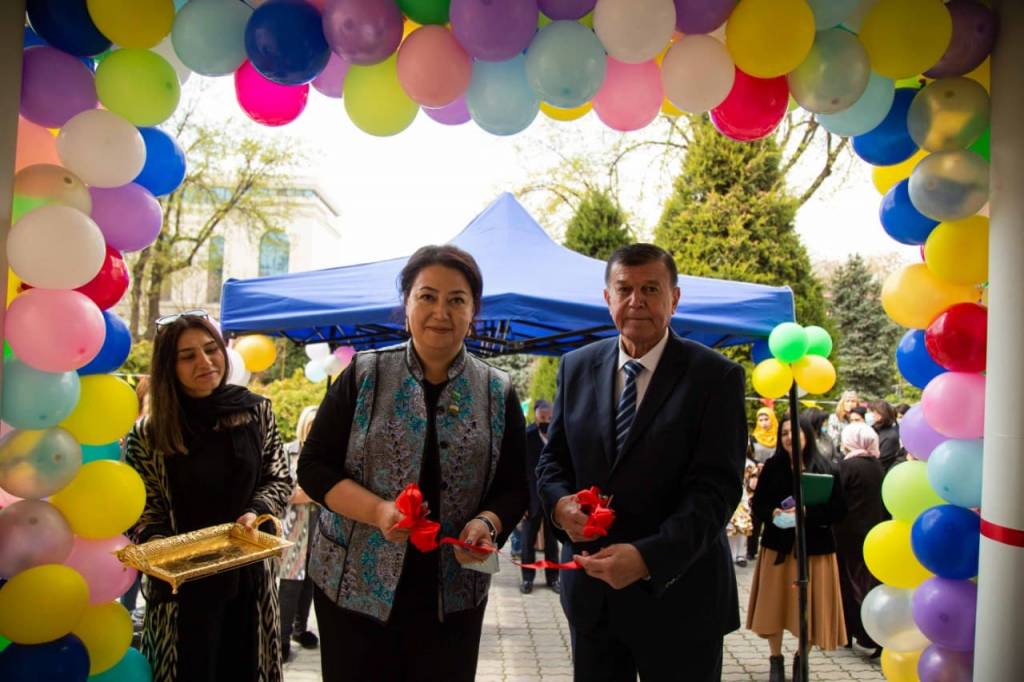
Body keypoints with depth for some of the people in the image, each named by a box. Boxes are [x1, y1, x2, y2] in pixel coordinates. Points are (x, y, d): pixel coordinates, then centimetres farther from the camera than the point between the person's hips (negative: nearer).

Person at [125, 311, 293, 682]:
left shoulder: (256, 410, -3)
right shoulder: (147, 434, -7)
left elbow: (280, 480, 4)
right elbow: (141, 513, -3)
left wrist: (257, 511, -14)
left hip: (249, 576, 2)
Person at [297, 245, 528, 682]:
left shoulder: (498, 393, 1)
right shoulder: (364, 376, -3)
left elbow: (514, 487, 5)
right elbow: (313, 467, -3)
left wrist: (488, 523, -16)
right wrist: (379, 511, -19)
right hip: (355, 584, -1)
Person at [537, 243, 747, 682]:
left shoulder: (716, 377, -10)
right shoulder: (577, 367, 3)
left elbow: (717, 487, -16)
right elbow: (553, 458, 8)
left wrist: (648, 557, -28)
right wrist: (560, 503, -14)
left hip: (677, 594, -3)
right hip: (590, 589, 4)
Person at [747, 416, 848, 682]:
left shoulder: (826, 469, -4)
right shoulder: (772, 466, -1)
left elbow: (839, 510, -7)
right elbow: (757, 504, 1)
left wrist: (808, 512, -20)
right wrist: (773, 513, -19)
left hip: (814, 548, -1)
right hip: (778, 546, 1)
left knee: (809, 606, 7)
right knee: (775, 605, 8)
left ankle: (801, 660, 31)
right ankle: (776, 660, 27)